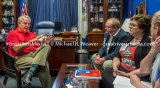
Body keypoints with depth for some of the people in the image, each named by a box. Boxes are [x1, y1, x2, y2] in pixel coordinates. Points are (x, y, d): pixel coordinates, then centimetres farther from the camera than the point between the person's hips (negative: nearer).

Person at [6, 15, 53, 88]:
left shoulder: (32, 34, 22)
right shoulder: (12, 34, 5)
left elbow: (38, 48, 17)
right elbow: (16, 49, -12)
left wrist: (44, 43, -5)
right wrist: (31, 42, -19)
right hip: (20, 58, -6)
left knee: (47, 47, -25)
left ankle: (30, 73, -37)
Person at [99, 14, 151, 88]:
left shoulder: (149, 42, -9)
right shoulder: (129, 39, 16)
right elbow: (118, 56, 15)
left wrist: (128, 75, -21)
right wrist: (115, 68, -5)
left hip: (135, 76, -7)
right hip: (120, 70, 7)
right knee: (102, 75, -15)